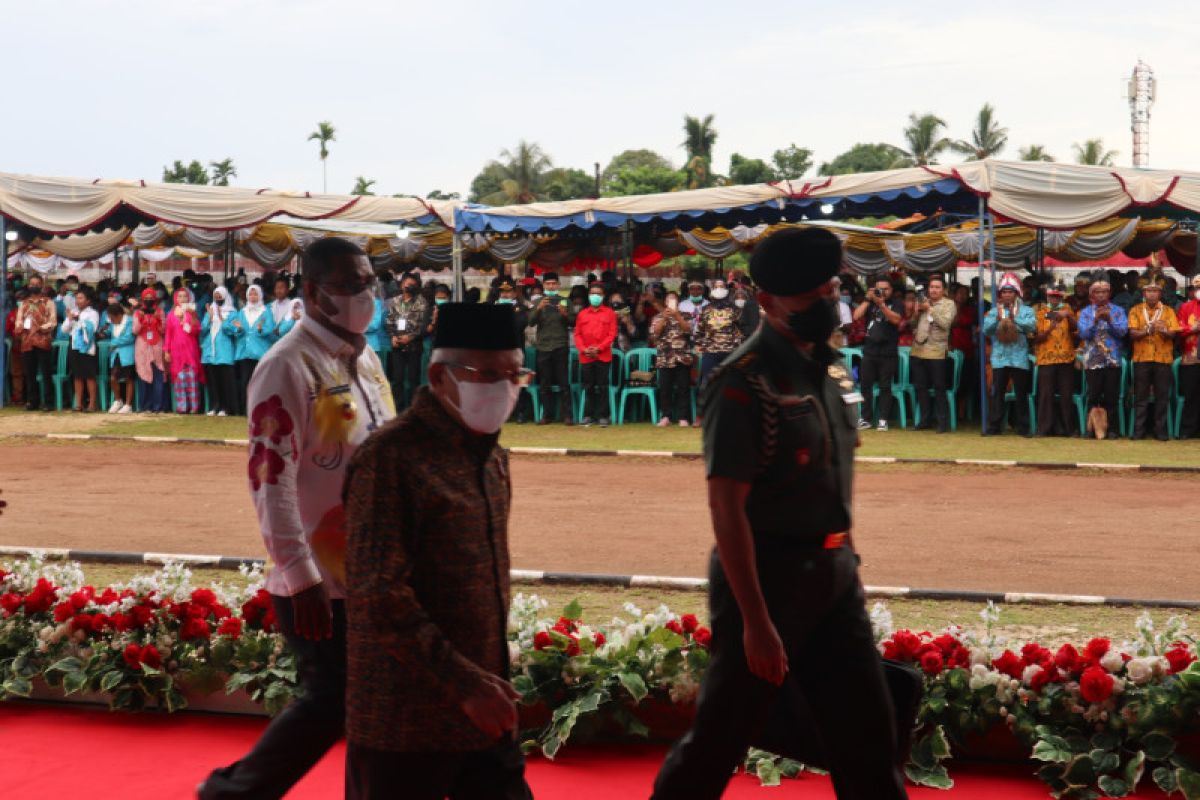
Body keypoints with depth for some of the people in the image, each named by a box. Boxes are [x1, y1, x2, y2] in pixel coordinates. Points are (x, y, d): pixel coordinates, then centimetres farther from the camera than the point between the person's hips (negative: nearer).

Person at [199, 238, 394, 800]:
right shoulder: (288, 368, -16)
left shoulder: (366, 360, 10)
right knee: (331, 703, -2)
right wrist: (301, 578, -22)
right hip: (319, 581, -8)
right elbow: (270, 479, -21)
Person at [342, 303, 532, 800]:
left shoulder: (492, 459, 12)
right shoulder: (390, 457, -14)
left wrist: (489, 682, 15)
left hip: (485, 716, 7)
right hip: (404, 722, -7)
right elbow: (379, 597, -20)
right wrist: (463, 682, -21)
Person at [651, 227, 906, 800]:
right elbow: (726, 507, -21)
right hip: (768, 576, -8)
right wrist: (755, 620, -23)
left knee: (867, 730, 12)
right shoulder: (745, 384, -17)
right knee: (721, 737, 4)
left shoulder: (822, 371, 9)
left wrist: (845, 562, 17)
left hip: (833, 576, 8)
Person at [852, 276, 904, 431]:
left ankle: (883, 419, 3)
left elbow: (896, 319, -15)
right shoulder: (870, 302, 11)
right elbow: (856, 316, -2)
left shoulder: (896, 303, 3)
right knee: (865, 385, 3)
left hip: (888, 354, -3)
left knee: (885, 386, 0)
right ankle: (865, 419, 9)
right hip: (869, 351, 3)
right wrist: (867, 299, -8)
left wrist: (881, 304, -21)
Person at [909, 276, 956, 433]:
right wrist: (917, 311, -3)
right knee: (920, 387, 9)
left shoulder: (949, 304, 0)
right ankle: (925, 420, 18)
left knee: (939, 388, -4)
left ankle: (943, 421, 2)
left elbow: (945, 323, -15)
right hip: (918, 350, 5)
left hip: (936, 352, -5)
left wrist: (930, 309, -14)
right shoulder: (923, 301, 16)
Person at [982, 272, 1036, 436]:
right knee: (997, 393, 1)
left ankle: (1023, 427, 9)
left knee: (1021, 394, 4)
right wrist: (997, 319, -14)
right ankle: (994, 427, 6)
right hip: (999, 359, 1)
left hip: (1019, 359, -1)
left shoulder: (1025, 310, 5)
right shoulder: (994, 310, 11)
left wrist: (1015, 318, -24)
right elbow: (986, 329, 0)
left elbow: (1032, 325, -13)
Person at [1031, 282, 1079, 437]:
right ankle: (1044, 428, 1)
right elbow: (1037, 338, -1)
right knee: (1046, 395, -3)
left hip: (1066, 358, 2)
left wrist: (1068, 316, -20)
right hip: (1046, 358, -1)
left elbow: (1076, 327, -5)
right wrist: (1049, 329, -16)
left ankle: (1066, 428, 7)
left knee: (1066, 395, 2)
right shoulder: (1040, 311, 5)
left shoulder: (1067, 309, 11)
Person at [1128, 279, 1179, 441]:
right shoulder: (1136, 310, 6)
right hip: (1142, 358, -1)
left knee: (1162, 396, 1)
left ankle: (1161, 430, 7)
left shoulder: (1168, 311, 8)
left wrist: (1163, 331, -23)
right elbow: (1132, 333, -4)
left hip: (1163, 359, 1)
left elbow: (1173, 334, -1)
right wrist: (1148, 330, -21)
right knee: (1141, 396, 2)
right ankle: (1139, 430, 6)